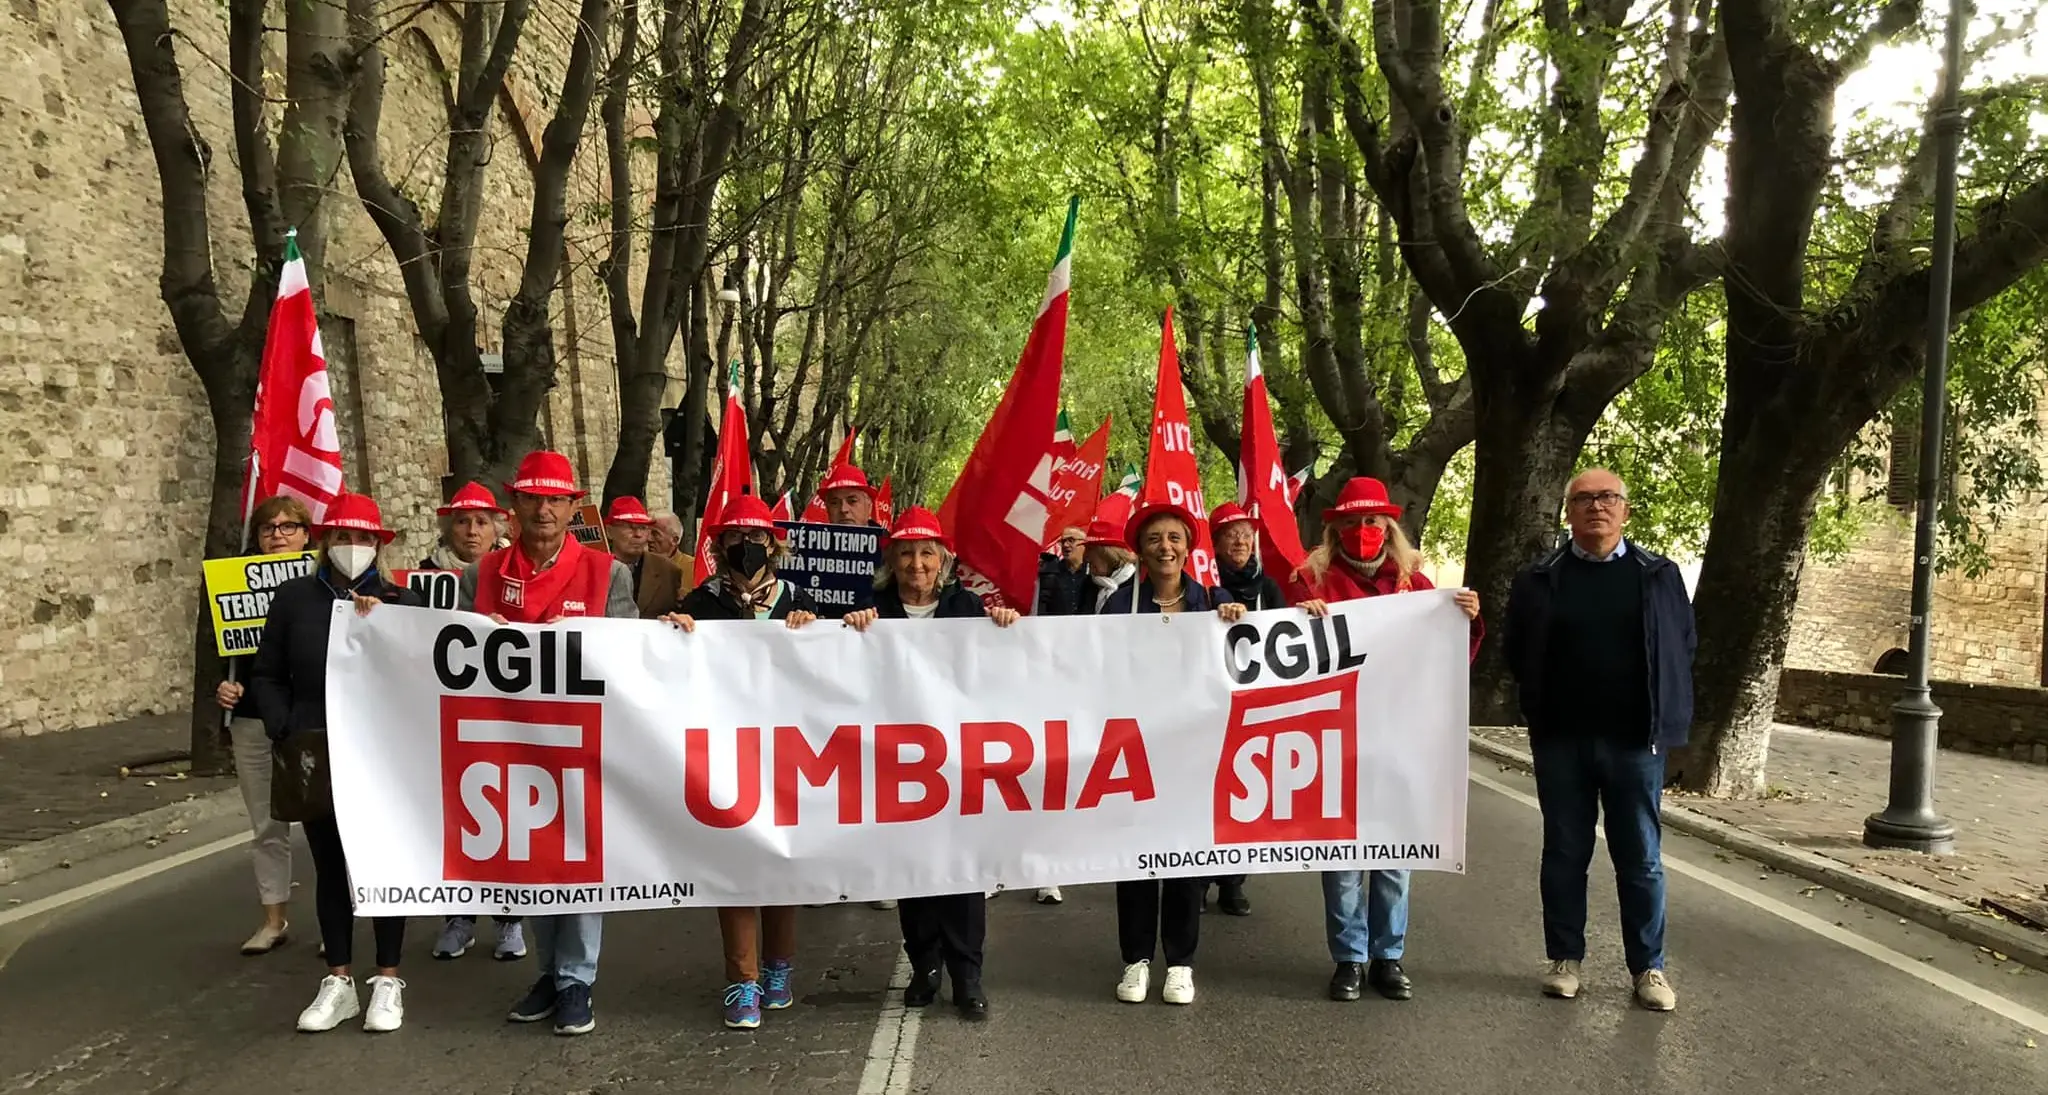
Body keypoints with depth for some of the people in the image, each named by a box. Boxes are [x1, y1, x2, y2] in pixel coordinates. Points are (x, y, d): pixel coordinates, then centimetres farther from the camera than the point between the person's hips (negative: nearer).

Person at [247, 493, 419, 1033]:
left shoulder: (400, 601, 0)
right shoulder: (293, 597, 5)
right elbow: (266, 676, 7)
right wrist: (285, 731, -5)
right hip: (316, 757, 2)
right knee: (329, 867, 11)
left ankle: (387, 981, 18)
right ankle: (338, 982, 24)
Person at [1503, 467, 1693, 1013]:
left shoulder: (1660, 575, 4)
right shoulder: (1539, 580, 3)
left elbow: (1683, 648, 7)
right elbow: (1517, 652, 9)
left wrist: (1665, 717, 2)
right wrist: (1541, 711, 5)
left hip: (1634, 741, 0)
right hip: (1561, 741, 0)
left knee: (1640, 859, 7)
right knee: (1565, 854, 9)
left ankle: (1649, 967, 17)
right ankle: (1565, 958, 20)